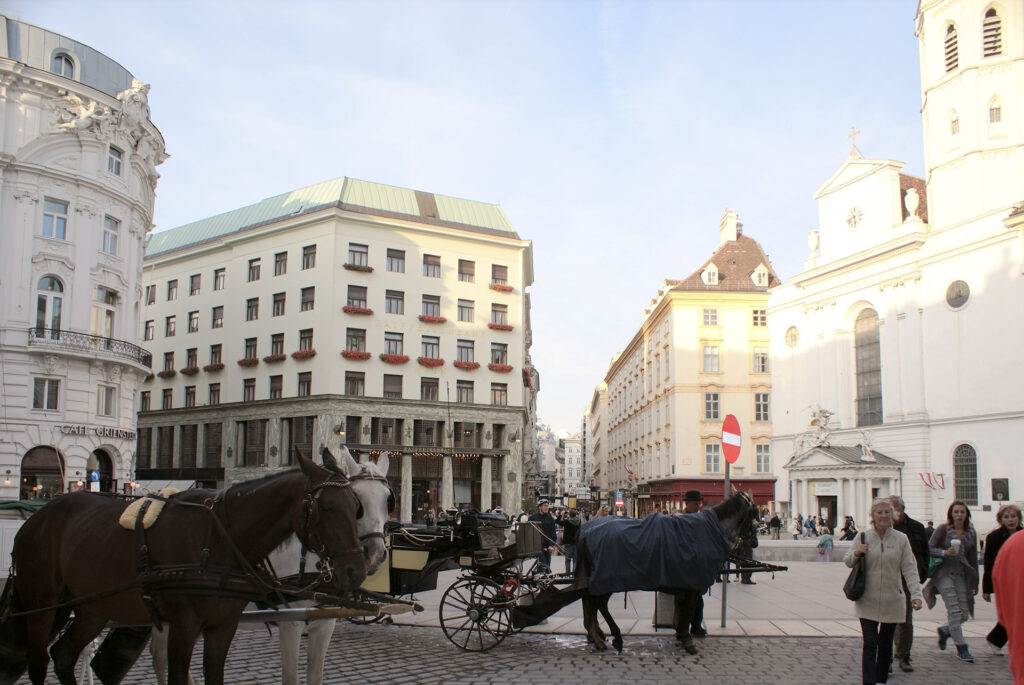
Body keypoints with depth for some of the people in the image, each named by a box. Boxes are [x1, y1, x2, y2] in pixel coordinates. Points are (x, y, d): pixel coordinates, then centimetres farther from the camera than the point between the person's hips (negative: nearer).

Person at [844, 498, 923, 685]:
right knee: (870, 644, -8)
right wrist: (856, 553, -14)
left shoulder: (901, 539, 0)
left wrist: (915, 594, -13)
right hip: (867, 601, -1)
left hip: (892, 601, 1)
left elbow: (909, 569, -2)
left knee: (885, 645, 12)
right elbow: (847, 562, 8)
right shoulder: (863, 537, -1)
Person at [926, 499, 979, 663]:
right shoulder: (942, 529, -3)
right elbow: (930, 548, -3)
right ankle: (961, 648, 0)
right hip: (944, 573, -4)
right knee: (954, 611, -11)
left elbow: (973, 558, 15)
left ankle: (944, 630, 31)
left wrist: (975, 582, 16)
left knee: (965, 614, 1)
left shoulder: (971, 533, 10)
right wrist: (945, 553, -21)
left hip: (961, 574, 5)